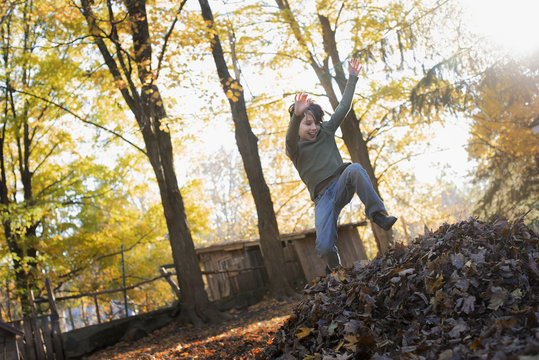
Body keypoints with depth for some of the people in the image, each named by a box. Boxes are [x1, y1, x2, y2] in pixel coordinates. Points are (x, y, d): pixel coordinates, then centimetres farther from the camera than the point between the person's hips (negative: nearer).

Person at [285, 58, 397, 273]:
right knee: (324, 248, -20)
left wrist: (352, 79, 12)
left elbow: (343, 107, 15)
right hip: (323, 197, -2)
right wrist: (296, 115, -45)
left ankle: (377, 214, -31)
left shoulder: (326, 132, 13)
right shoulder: (294, 149, 0)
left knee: (354, 169, -34)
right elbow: (291, 139, -24)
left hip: (341, 185, 2)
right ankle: (333, 267, 15)